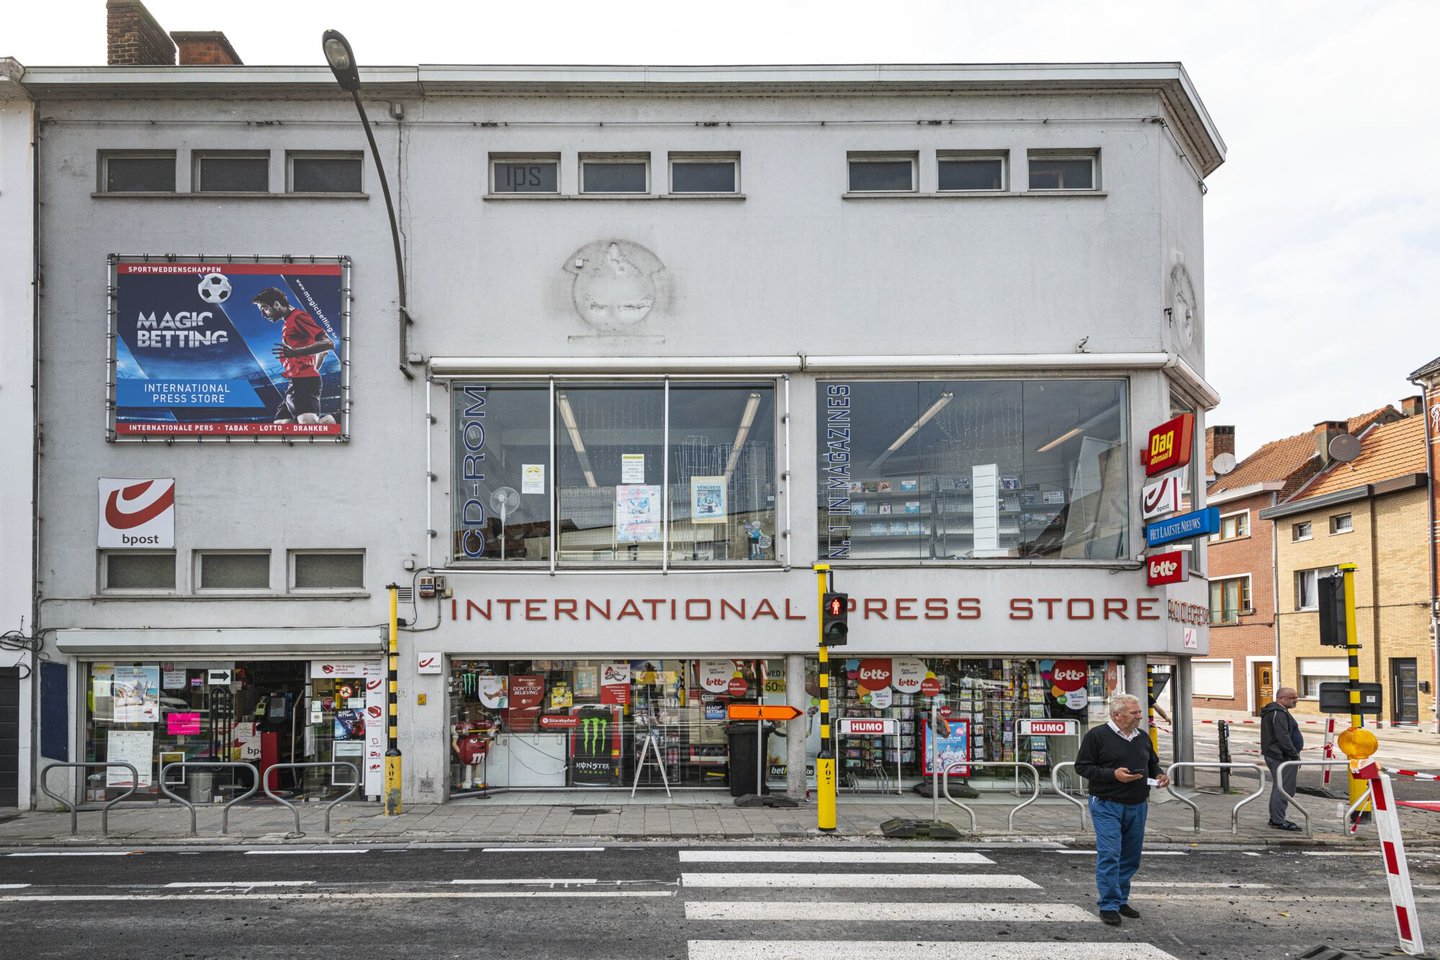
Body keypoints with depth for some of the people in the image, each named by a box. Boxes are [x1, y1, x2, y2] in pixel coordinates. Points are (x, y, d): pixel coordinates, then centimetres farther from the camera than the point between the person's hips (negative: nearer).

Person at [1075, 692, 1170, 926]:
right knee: (1109, 855, -12)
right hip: (1107, 806, -6)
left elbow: (1152, 764, 27)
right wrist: (1113, 774, -19)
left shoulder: (1142, 738, 13)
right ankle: (1109, 905, -6)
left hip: (1137, 807, 7)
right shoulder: (1097, 736, -7)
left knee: (1131, 857, 11)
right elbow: (1082, 766, -9)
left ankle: (1121, 900, 23)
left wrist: (1159, 776, 4)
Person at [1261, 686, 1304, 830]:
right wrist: (1295, 755, -18)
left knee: (1278, 788, 17)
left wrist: (1294, 754, 24)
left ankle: (1275, 818, 24)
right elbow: (1283, 738, -24)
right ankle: (1278, 821, -9)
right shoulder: (1278, 714, -17)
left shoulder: (1275, 711, 18)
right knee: (1284, 788, -10)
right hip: (1282, 757, -11)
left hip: (1274, 755, 11)